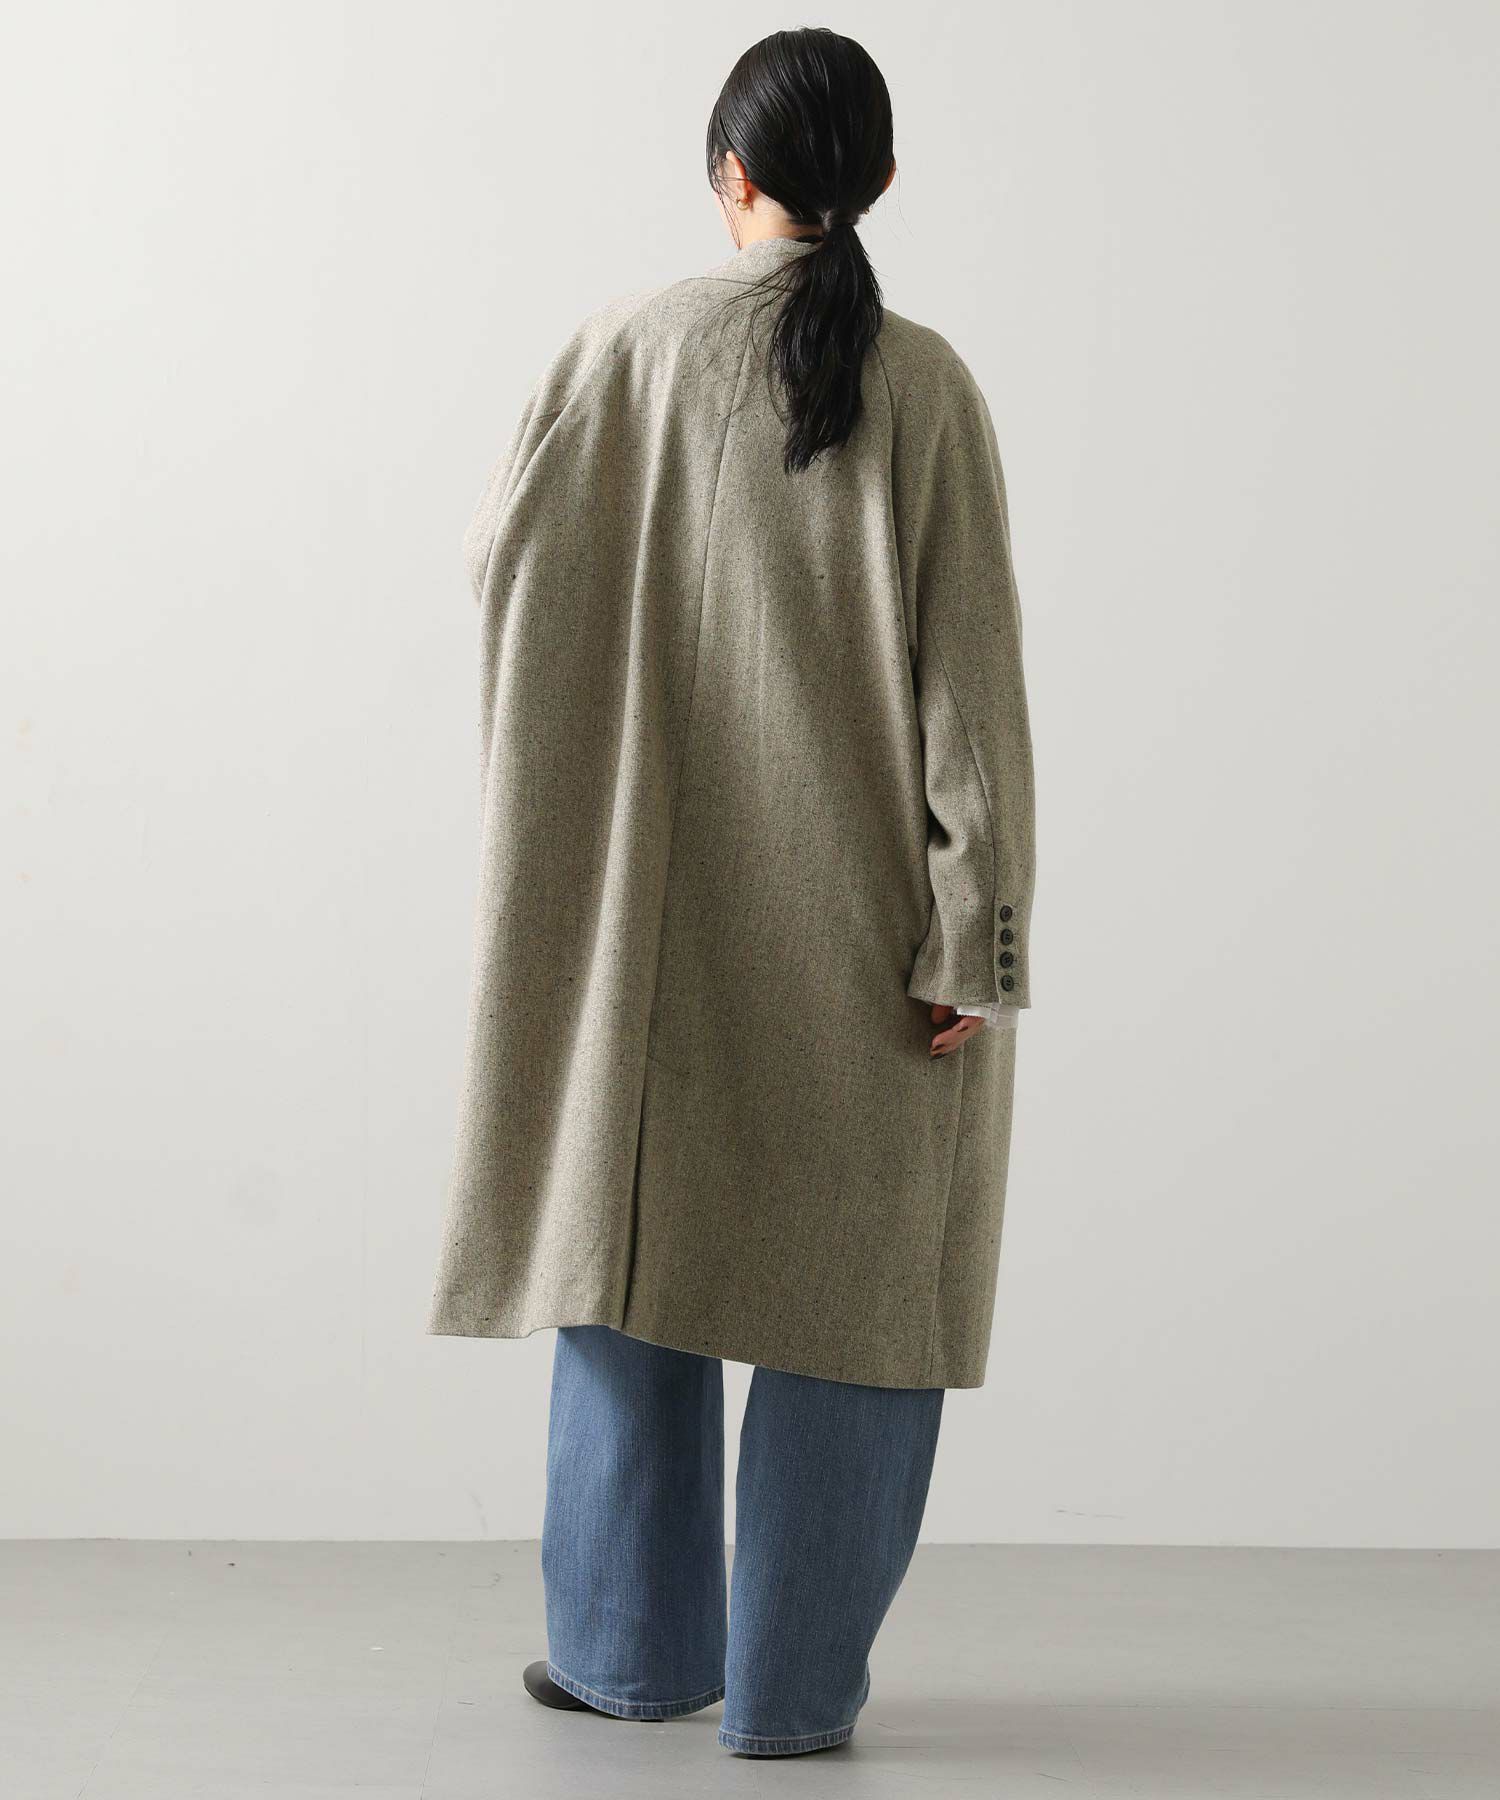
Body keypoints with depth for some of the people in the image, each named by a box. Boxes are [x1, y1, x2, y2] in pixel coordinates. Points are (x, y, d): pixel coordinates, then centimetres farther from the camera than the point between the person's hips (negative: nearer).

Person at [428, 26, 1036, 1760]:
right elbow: (968, 673, -10)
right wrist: (978, 937, -8)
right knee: (853, 1276, 8)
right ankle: (796, 1680, 13)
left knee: (637, 1231, 15)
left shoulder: (630, 348, -4)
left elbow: (501, 555, 3)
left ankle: (632, 1646, 24)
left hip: (658, 896, 2)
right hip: (860, 914, -1)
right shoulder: (923, 383, -6)